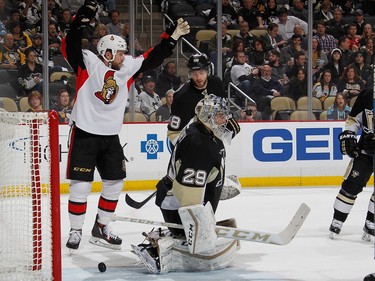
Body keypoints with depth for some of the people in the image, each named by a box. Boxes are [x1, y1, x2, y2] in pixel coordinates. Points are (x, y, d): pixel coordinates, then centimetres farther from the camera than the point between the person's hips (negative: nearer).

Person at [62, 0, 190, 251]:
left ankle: (101, 228, 23)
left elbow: (152, 58, 9)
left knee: (115, 183, 10)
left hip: (111, 136, 6)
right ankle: (76, 231, 7)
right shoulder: (88, 63, -11)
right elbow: (71, 45, -24)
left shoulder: (127, 68, 4)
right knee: (81, 185, -6)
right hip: (84, 134, -6)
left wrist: (173, 36, 3)